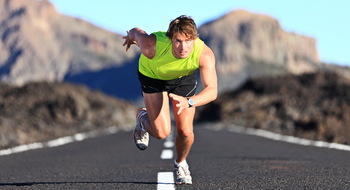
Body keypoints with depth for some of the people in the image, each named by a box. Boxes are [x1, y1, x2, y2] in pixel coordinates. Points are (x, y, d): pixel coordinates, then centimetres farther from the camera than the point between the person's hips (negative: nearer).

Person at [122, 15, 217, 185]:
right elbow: (137, 32, -18)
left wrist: (188, 102, -64)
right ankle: (143, 119, 25)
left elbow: (212, 90, -46)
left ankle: (180, 163, 32)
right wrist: (131, 36, 7)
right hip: (153, 76, -1)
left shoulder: (205, 54, -39)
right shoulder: (152, 46, -41)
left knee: (185, 132, -3)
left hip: (184, 77, 1)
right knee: (161, 132, -12)